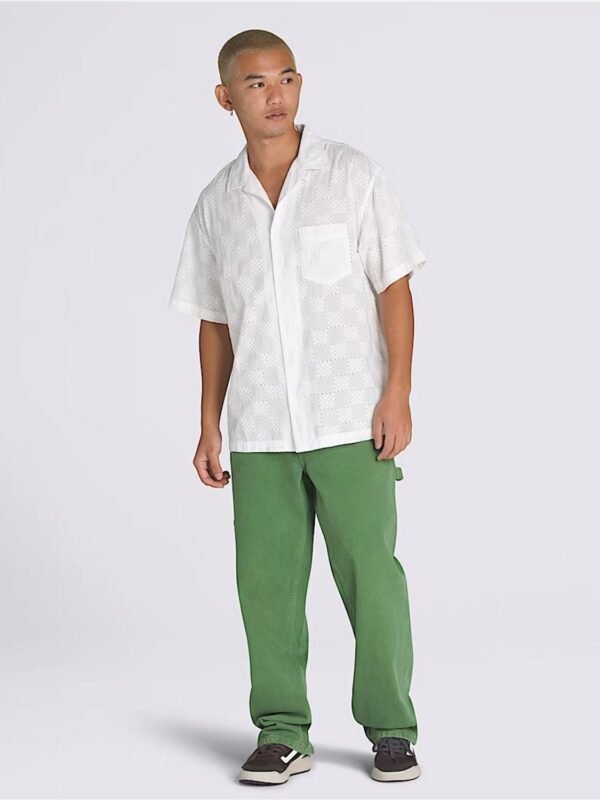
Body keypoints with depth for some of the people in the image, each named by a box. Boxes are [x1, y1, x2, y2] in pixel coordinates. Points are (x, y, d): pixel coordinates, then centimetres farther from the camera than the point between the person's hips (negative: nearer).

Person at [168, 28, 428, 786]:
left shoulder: (354, 175, -1)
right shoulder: (216, 203, 8)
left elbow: (394, 288, -2)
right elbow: (214, 321, 13)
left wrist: (397, 395, -10)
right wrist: (209, 425, 9)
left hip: (351, 422, -3)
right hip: (259, 432, 3)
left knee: (371, 575, -1)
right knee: (266, 581, 3)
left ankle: (391, 730, 12)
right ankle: (282, 733, 14)